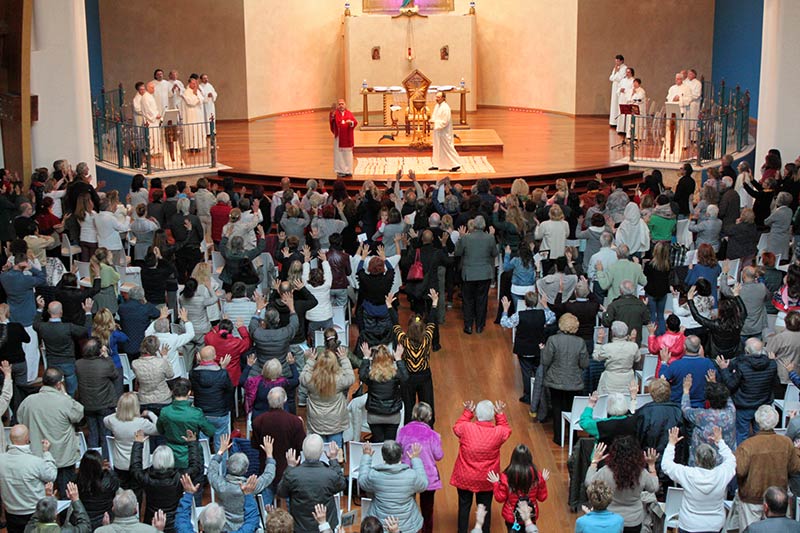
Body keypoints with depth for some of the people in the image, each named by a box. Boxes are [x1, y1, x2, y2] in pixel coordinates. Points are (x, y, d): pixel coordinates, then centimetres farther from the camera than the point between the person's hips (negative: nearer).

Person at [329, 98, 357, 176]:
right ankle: (340, 170, 4)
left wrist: (351, 122, -24)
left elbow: (355, 122, -2)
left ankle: (348, 170, 17)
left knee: (348, 153, 10)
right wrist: (332, 116, -43)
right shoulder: (335, 113, -3)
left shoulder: (349, 113, 5)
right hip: (339, 137, -2)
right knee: (339, 154, 0)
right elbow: (331, 121, -22)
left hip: (347, 138, 2)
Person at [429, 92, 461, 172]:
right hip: (437, 131, 10)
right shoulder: (437, 106, 8)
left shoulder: (445, 108, -20)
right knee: (437, 147, 15)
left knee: (447, 148, -4)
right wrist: (432, 121, -3)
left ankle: (456, 165, 3)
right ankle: (436, 164, 24)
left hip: (444, 132, -10)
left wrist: (435, 124, -19)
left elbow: (445, 121, -22)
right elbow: (434, 116, 18)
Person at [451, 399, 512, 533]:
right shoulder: (498, 432, -20)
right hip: (486, 480, 0)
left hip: (465, 477, 0)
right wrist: (500, 414, 2)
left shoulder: (466, 428, -23)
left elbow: (456, 427, 2)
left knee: (464, 506, 19)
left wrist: (467, 412, 5)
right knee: (485, 508, 18)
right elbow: (507, 430, 5)